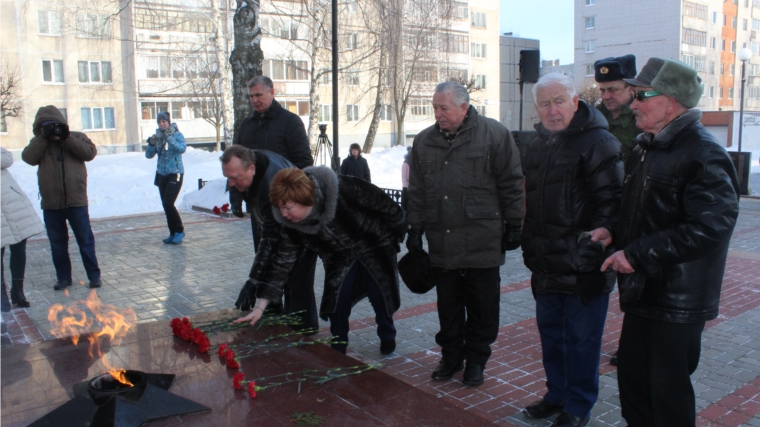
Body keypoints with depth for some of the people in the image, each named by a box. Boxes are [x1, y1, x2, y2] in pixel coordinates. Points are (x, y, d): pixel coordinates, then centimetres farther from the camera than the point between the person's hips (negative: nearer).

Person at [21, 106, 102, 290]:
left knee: (86, 241, 2)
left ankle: (94, 275, 10)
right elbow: (28, 157, -8)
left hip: (76, 200, -2)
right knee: (58, 244, 10)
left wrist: (66, 138, -14)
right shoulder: (39, 143, 10)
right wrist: (43, 138, -13)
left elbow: (90, 152, -11)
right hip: (51, 203, 2)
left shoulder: (77, 137, 6)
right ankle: (63, 277, 21)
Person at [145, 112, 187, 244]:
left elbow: (182, 148, -25)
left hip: (175, 173, -6)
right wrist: (151, 143, -13)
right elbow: (149, 155, 4)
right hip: (161, 174, 6)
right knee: (165, 205, 7)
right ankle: (173, 233, 17)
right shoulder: (157, 136, 7)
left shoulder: (177, 134, -6)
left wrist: (169, 139, -32)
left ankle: (179, 231, 0)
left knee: (168, 203, -15)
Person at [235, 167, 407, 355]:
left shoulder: (343, 190, -37)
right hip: (341, 259, 3)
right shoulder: (291, 224, -22)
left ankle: (387, 338, 29)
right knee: (336, 297, -11)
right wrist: (260, 307, -19)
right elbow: (282, 262, -17)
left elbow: (386, 206, -23)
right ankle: (337, 351, 14)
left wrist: (398, 235, -9)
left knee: (380, 295, -2)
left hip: (375, 248, -3)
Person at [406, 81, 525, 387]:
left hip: (482, 242, -3)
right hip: (441, 243, 4)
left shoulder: (494, 134, -4)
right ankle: (451, 356, 29)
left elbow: (511, 184, -2)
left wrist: (513, 225, -3)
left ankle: (476, 359, 24)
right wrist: (415, 229, 10)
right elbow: (416, 191, 13)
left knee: (482, 306, 7)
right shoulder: (424, 141, 9)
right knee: (448, 305, 13)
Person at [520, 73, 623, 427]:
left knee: (581, 339, 5)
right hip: (547, 266, 8)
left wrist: (590, 249, -19)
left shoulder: (597, 142, -13)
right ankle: (557, 394, 36)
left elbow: (611, 202, -17)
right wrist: (530, 247, 18)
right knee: (550, 332, 18)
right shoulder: (538, 144, 13)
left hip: (582, 269, -8)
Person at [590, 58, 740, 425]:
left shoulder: (704, 155, -18)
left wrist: (637, 254, -24)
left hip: (678, 301, -9)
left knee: (667, 389, 4)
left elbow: (709, 227, -26)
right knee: (632, 378, 18)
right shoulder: (646, 148, 12)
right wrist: (613, 231, 3)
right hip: (642, 291, 9)